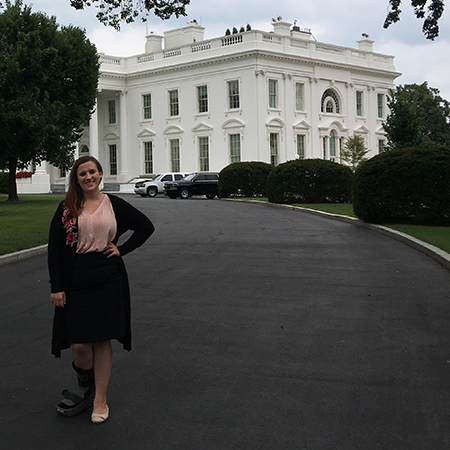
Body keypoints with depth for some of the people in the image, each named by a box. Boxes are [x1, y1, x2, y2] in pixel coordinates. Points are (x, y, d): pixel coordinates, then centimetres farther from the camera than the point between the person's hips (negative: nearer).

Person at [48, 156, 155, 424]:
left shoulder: (114, 205, 4)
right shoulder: (67, 209, 3)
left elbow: (146, 226, 11)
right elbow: (54, 248, 2)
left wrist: (122, 249, 0)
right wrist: (56, 287, -4)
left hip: (109, 282, 0)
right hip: (75, 284, 0)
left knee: (102, 340, 5)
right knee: (79, 344, -1)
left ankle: (100, 399, 18)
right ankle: (85, 385, 29)